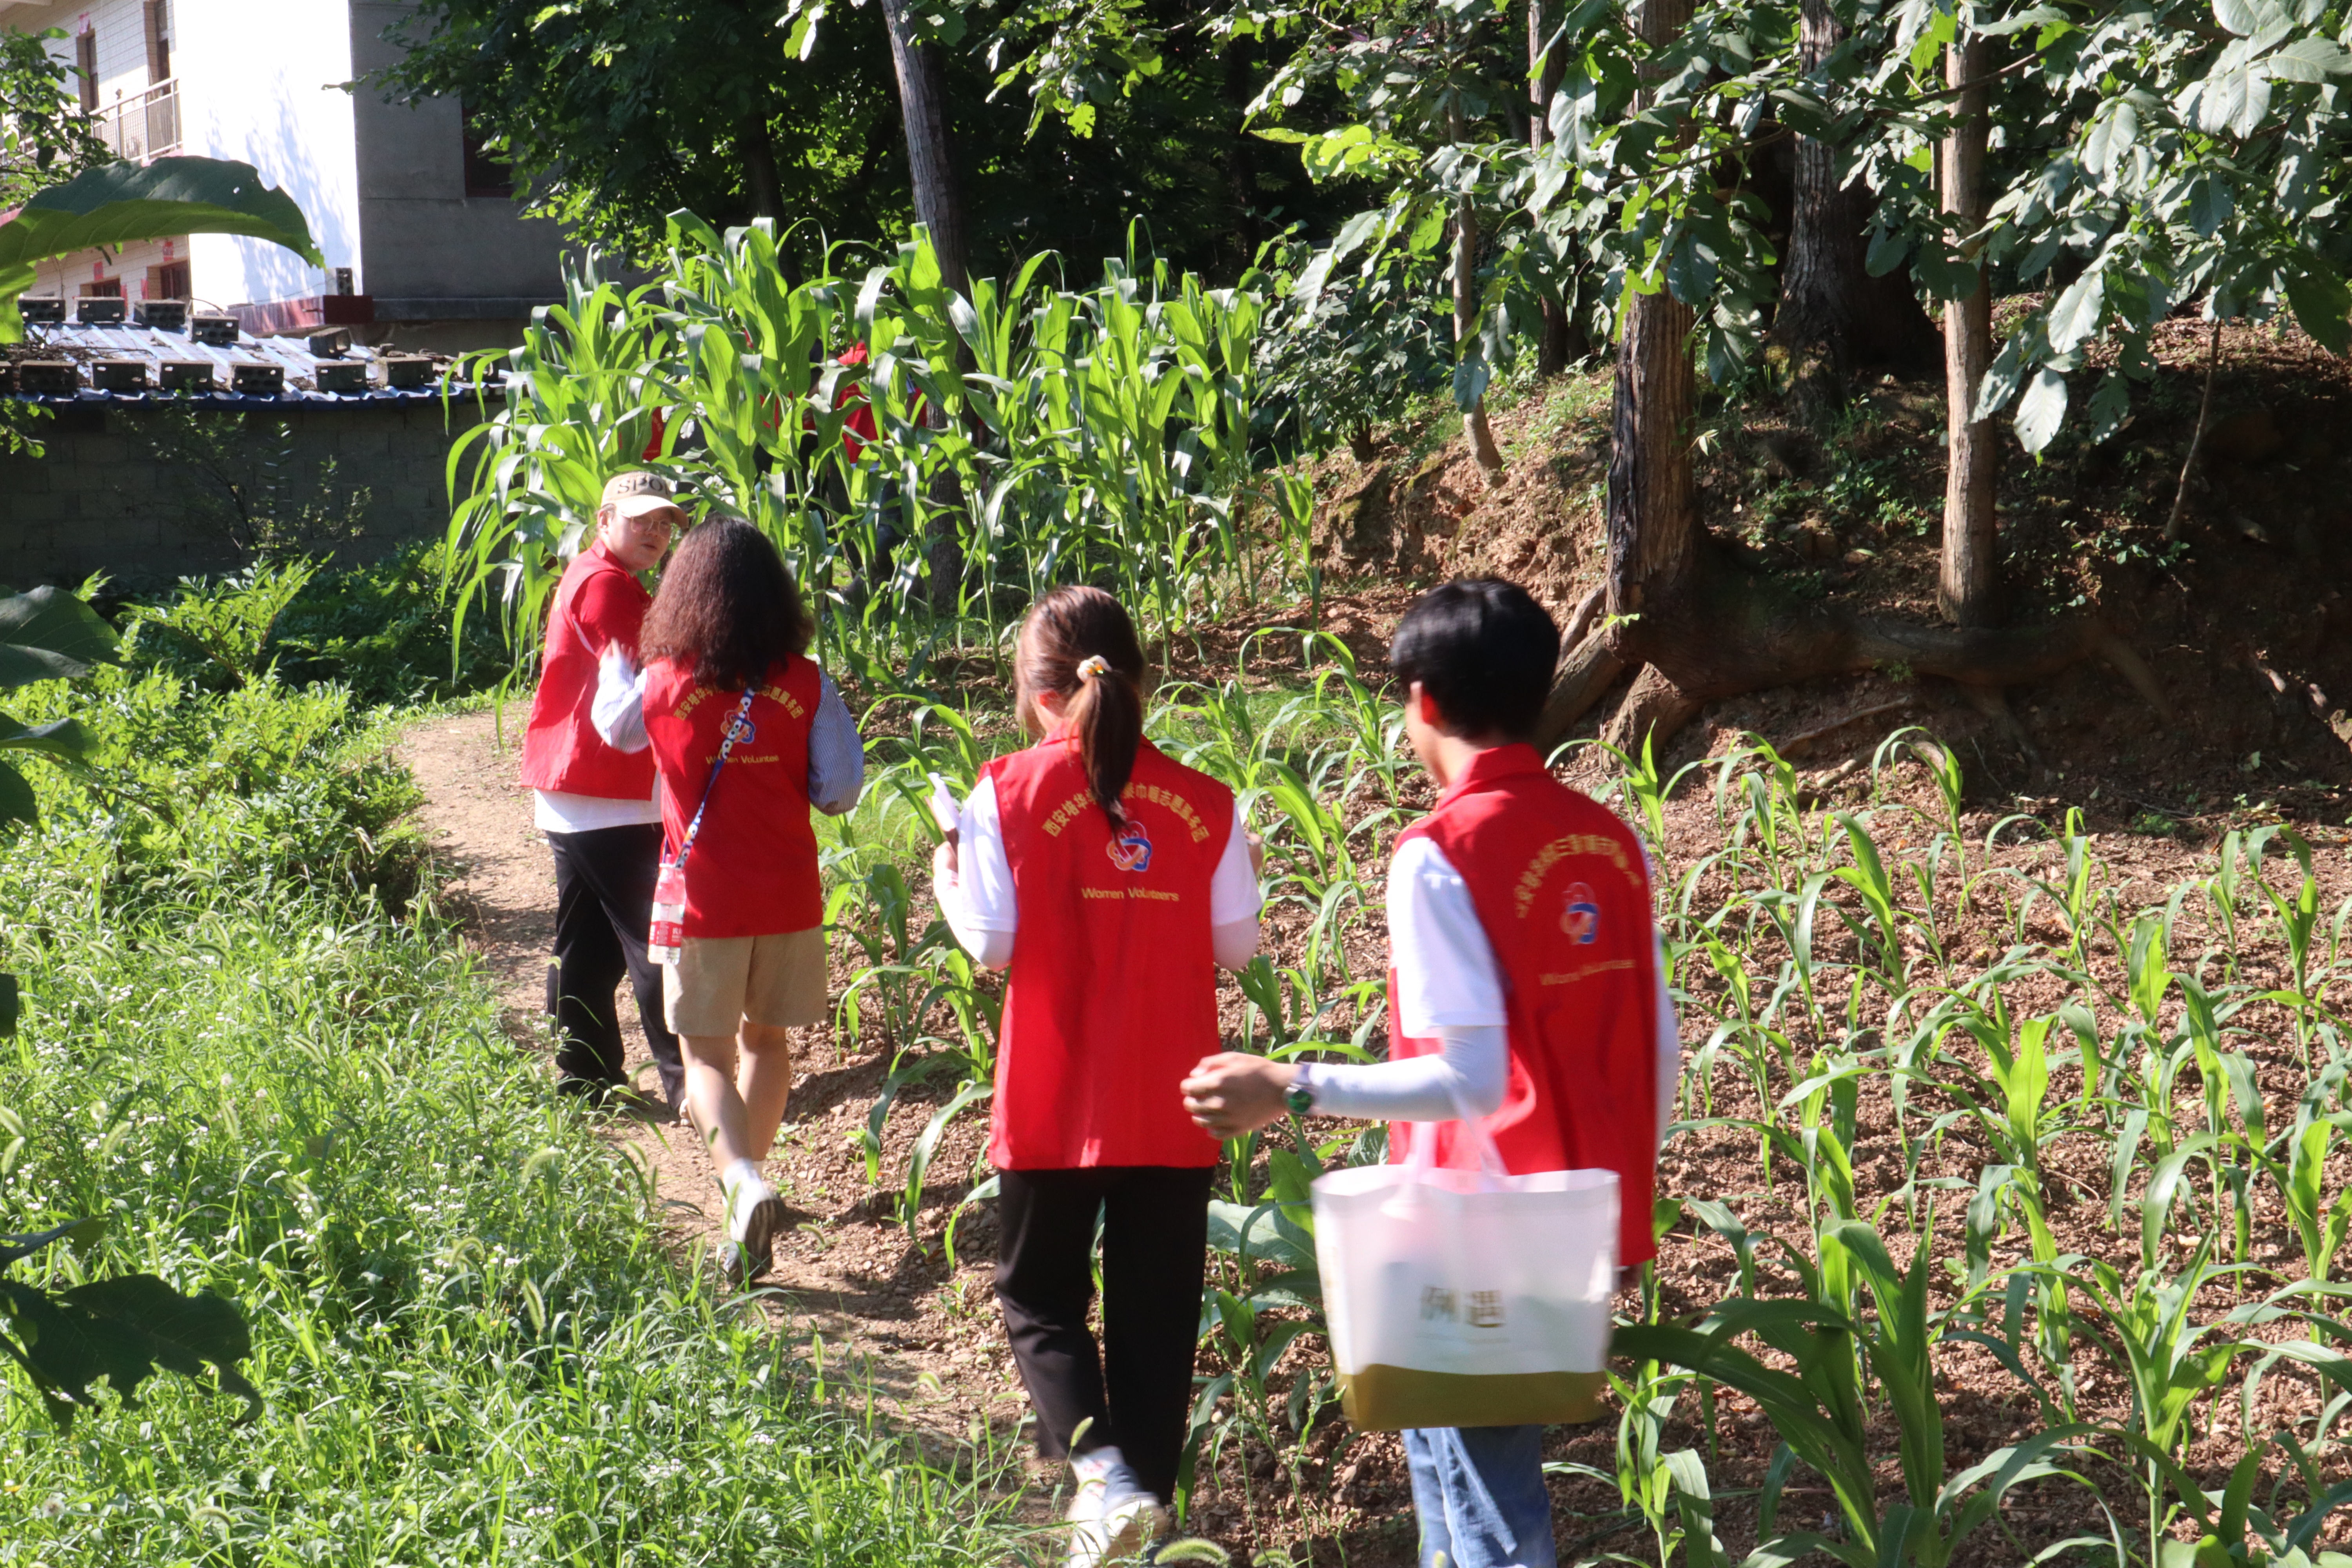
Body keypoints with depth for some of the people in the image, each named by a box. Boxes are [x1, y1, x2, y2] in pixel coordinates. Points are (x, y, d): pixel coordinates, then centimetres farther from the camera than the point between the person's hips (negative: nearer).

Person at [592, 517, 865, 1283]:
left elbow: (614, 727, 14)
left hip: (705, 896, -2)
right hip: (788, 893, 2)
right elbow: (840, 789, -5)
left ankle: (743, 1181, -22)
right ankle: (748, 1177, 29)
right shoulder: (807, 685, -6)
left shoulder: (661, 684, -8)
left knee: (707, 1056, 2)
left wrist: (615, 662, 33)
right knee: (767, 1040, 19)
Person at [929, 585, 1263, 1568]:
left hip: (1053, 1105, -2)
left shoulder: (1011, 794, -9)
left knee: (1038, 1299, 12)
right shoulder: (1202, 803, -3)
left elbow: (995, 942, -10)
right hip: (1171, 1106, 2)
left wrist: (949, 879, 9)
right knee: (1156, 1311, 13)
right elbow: (1236, 945, 2)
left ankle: (1104, 1472, -9)